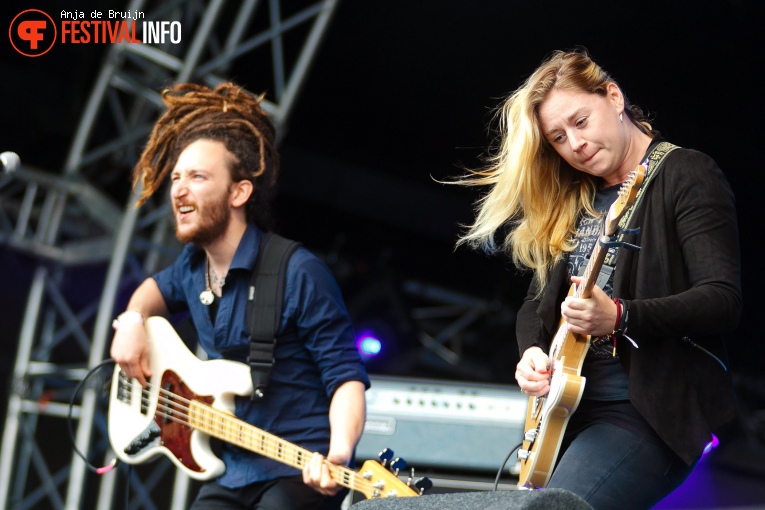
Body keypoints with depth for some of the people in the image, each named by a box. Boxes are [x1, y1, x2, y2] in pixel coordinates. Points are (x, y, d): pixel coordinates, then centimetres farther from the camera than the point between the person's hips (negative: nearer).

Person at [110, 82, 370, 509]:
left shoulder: (299, 274, -16)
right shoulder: (194, 265, 5)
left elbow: (346, 377, -15)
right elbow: (159, 288, 30)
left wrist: (338, 455, -32)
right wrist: (133, 319, 7)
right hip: (230, 475, 7)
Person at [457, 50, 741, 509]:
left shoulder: (688, 175, -4)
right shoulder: (567, 201, 17)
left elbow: (725, 300, -13)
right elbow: (538, 300, 19)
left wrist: (619, 318, -27)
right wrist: (532, 349, -4)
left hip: (653, 406, -7)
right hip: (569, 401, 7)